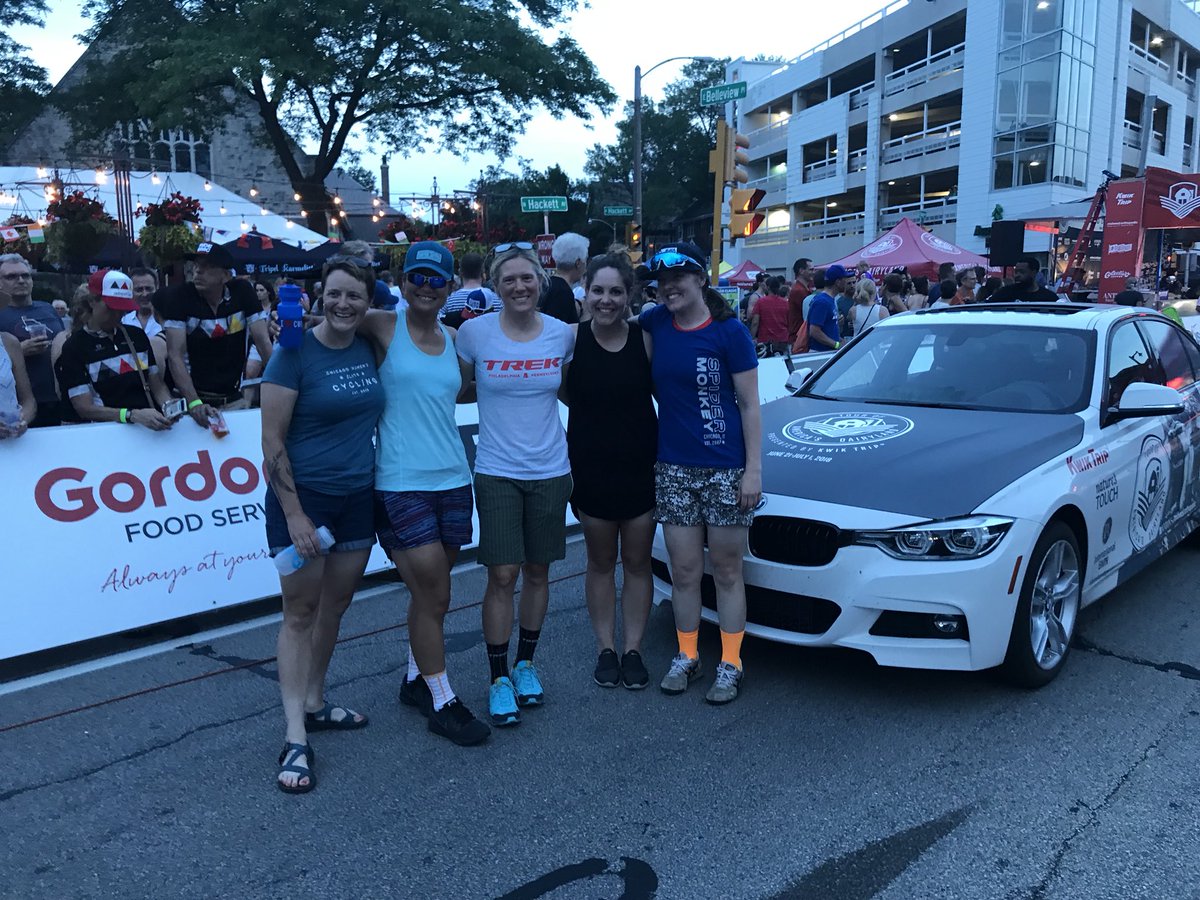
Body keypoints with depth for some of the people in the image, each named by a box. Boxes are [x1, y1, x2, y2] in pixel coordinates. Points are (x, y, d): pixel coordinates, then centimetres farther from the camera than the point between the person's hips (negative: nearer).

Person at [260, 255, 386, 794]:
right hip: (303, 497, -5)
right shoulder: (295, 352, -12)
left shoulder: (369, 349, 3)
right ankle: (296, 739, 5)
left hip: (358, 497, 6)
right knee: (300, 612, 0)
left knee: (334, 606, 14)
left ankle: (313, 704, 31)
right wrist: (294, 515, -16)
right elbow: (271, 440, -13)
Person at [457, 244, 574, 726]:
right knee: (503, 575, -4)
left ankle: (525, 663, 30)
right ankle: (499, 678, 12)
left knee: (537, 571, 12)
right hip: (497, 472, -2)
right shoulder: (474, 332, -7)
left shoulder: (562, 334, 0)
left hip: (550, 470, 2)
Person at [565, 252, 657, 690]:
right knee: (601, 563, 13)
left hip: (641, 467, 1)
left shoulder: (645, 338, -7)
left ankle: (633, 650, 24)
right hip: (592, 468, 0)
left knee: (637, 563, 10)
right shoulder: (571, 338, -8)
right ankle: (605, 649, 26)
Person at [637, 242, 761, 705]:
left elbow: (749, 406, -6)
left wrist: (754, 469, -10)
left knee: (727, 571, 7)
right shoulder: (654, 324, 3)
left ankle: (730, 665, 19)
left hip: (726, 469, -3)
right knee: (684, 570, 11)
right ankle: (686, 657, 26)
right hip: (674, 467, 4)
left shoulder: (729, 332, -8)